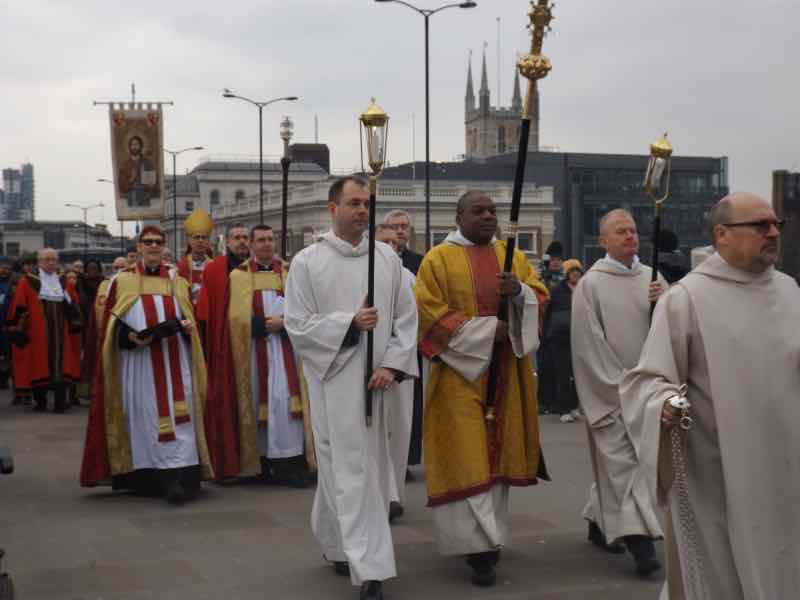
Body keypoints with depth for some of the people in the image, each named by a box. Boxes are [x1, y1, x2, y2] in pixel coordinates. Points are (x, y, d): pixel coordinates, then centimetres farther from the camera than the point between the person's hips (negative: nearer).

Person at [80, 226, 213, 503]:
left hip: (174, 359, 1)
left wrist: (187, 325, -5)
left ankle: (178, 478, -12)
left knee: (177, 416, -7)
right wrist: (130, 336, -15)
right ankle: (146, 477, 8)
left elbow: (189, 317, 18)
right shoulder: (123, 281, 7)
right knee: (144, 416, 0)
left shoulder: (177, 281, 14)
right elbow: (112, 324, 4)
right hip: (138, 359, -1)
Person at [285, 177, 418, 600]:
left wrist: (392, 364, -7)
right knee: (350, 471, -5)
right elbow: (297, 326, -5)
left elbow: (407, 317, 6)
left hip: (377, 380, 4)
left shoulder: (387, 257, 6)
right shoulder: (307, 262, -3)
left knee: (372, 469, 13)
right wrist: (350, 323, -16)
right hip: (333, 379, -4)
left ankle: (337, 544, 34)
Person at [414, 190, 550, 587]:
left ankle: (489, 534, 20)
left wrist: (519, 292, -13)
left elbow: (540, 297, 10)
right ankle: (479, 544, -7)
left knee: (498, 451, 8)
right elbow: (429, 311, -11)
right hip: (461, 369, -5)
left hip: (506, 371, 5)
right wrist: (486, 329, -15)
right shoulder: (439, 259, -3)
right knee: (467, 458, -8)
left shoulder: (513, 256, 13)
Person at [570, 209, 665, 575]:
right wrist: (620, 383, -12)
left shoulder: (652, 278, 8)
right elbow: (590, 342, -10)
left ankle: (599, 523, 31)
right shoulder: (591, 284, -7)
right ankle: (637, 537, -13)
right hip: (607, 389, -5)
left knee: (615, 460, 15)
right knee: (621, 459, -9)